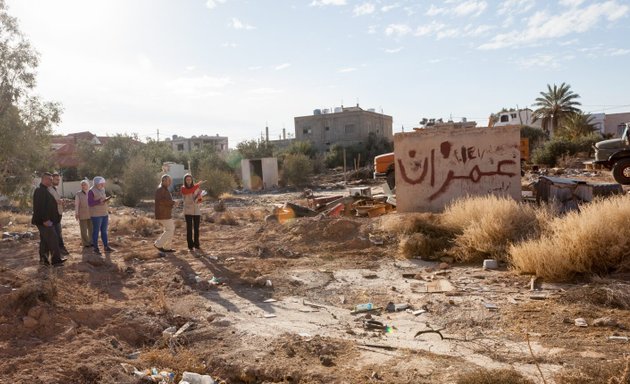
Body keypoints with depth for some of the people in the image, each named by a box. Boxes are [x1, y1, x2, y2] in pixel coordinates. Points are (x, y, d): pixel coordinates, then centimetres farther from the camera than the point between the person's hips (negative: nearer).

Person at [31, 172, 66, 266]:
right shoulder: (40, 190, -16)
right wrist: (45, 219, -25)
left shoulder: (44, 190, 16)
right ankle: (56, 260, -7)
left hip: (45, 220, 11)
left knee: (45, 240, 14)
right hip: (44, 221, -11)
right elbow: (40, 207, -23)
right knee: (53, 238, -9)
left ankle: (43, 259, 21)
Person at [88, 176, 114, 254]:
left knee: (104, 231, 11)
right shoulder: (91, 191, -11)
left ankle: (106, 246, 17)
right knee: (96, 231, 0)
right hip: (96, 215, -7)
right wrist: (99, 201, -24)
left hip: (104, 214, 7)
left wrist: (106, 200, 2)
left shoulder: (102, 190, 11)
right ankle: (96, 248, 9)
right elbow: (90, 203, -14)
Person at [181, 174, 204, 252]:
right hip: (188, 211, -2)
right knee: (189, 228, -3)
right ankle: (190, 246, 5)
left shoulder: (197, 187, 3)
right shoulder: (183, 188, -4)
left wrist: (199, 198, -15)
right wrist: (198, 184, -26)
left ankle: (196, 245, 15)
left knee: (196, 228, 4)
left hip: (196, 211, 2)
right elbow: (189, 192, -27)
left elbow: (199, 200, 9)